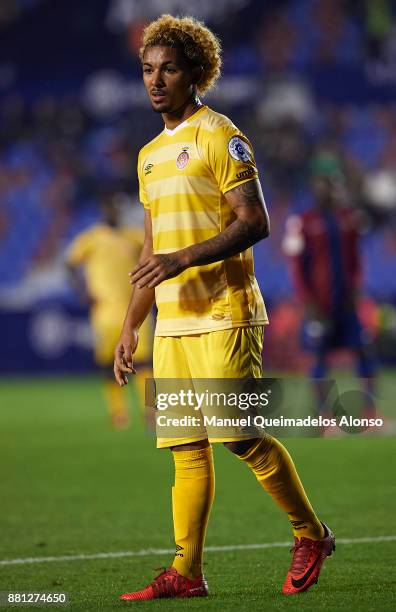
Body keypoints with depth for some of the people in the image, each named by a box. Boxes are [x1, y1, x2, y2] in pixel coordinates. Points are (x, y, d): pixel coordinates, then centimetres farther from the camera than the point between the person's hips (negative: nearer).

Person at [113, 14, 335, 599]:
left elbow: (255, 222, -13)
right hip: (172, 323, 7)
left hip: (224, 315, -7)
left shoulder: (219, 137, -5)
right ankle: (186, 572, 3)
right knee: (188, 447, 4)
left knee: (242, 436, -10)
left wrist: (185, 258, -21)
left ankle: (311, 535, 6)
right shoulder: (151, 155, 19)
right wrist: (130, 327, 19)